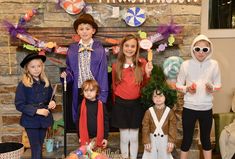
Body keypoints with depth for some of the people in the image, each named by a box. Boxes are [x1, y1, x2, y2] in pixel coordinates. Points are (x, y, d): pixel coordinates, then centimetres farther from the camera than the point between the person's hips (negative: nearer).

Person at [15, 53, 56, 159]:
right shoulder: (23, 84, -12)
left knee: (39, 147, 17)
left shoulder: (46, 83, 3)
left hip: (44, 120, 5)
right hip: (31, 121, -5)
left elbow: (50, 98, 16)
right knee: (36, 149, -1)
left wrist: (52, 103, -7)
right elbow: (19, 105, -14)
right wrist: (36, 111, -21)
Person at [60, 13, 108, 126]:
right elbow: (70, 70, 14)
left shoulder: (99, 48, -2)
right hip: (79, 91, 3)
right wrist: (66, 75, -10)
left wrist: (102, 95, -9)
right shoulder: (72, 49, 6)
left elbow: (103, 72, -5)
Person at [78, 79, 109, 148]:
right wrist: (80, 137, 2)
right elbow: (79, 122, 4)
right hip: (85, 139, 0)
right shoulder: (82, 106, -2)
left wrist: (105, 137, -1)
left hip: (99, 138, 0)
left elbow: (105, 121, -1)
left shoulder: (101, 105, -4)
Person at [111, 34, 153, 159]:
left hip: (136, 103, 0)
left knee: (134, 137, 10)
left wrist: (147, 74, -14)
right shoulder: (116, 65, -1)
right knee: (124, 138, 9)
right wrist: (117, 101, 6)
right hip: (121, 104, 0)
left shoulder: (142, 63, -2)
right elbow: (114, 86, 7)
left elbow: (144, 85, 2)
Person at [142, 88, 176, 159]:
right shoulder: (149, 111, -8)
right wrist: (146, 142, -9)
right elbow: (145, 128, -7)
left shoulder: (169, 111, -7)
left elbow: (173, 128, -5)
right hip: (152, 139, 0)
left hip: (164, 139, 0)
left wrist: (171, 141, -9)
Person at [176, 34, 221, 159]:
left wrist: (212, 88, -16)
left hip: (206, 109, 1)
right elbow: (178, 85, 2)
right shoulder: (186, 64, -6)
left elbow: (218, 85, 6)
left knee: (205, 139, 16)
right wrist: (187, 88, -18)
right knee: (187, 139, 9)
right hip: (189, 108, -1)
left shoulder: (214, 64, -2)